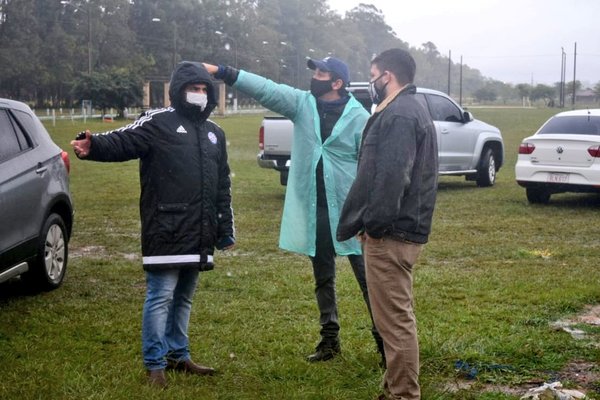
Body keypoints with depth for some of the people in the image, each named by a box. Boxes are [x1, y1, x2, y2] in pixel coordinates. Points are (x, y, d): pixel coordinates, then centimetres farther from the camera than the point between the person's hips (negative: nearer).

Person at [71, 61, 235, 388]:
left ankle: (178, 355, 30)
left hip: (199, 235, 6)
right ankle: (155, 365, 7)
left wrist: (226, 229, 20)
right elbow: (123, 142, -20)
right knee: (161, 297, -3)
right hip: (166, 233, -6)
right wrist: (94, 146, -41)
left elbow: (222, 187, 22)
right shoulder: (158, 122, -3)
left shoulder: (214, 133, 17)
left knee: (183, 297, 17)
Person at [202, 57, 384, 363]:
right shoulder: (302, 103, 3)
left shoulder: (358, 116, -8)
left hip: (348, 210, -5)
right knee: (323, 277, 15)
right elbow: (265, 88, -6)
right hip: (313, 209, 5)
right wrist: (222, 72, -15)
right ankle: (330, 338, 27)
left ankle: (383, 336, 14)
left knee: (366, 273, 3)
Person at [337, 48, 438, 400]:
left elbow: (392, 176, -25)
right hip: (401, 229, 11)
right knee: (397, 316, 19)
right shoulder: (410, 110, 19)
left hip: (390, 233, -11)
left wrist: (375, 223, -21)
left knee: (395, 318, -5)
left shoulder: (399, 115, -16)